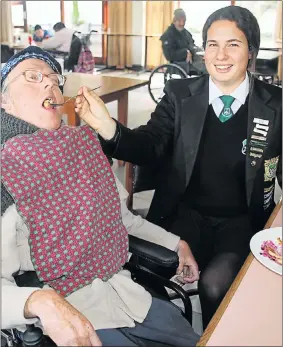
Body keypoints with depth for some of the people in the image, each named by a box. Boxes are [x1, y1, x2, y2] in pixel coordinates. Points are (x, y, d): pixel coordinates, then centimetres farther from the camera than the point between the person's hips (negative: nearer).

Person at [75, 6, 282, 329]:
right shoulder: (179, 94, 1)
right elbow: (150, 145, -9)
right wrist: (108, 128, -29)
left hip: (243, 221, 0)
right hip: (185, 214, 1)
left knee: (214, 284, -24)